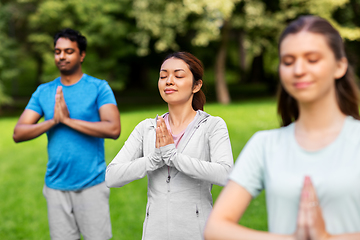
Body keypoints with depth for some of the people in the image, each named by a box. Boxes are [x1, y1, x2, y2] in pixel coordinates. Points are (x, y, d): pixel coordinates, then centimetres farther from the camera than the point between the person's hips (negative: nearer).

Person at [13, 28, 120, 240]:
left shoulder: (99, 88, -4)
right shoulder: (44, 92, 7)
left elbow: (113, 129, -18)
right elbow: (18, 134, 1)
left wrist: (68, 120, -17)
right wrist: (53, 121, -15)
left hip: (92, 184, -3)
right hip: (56, 185, 3)